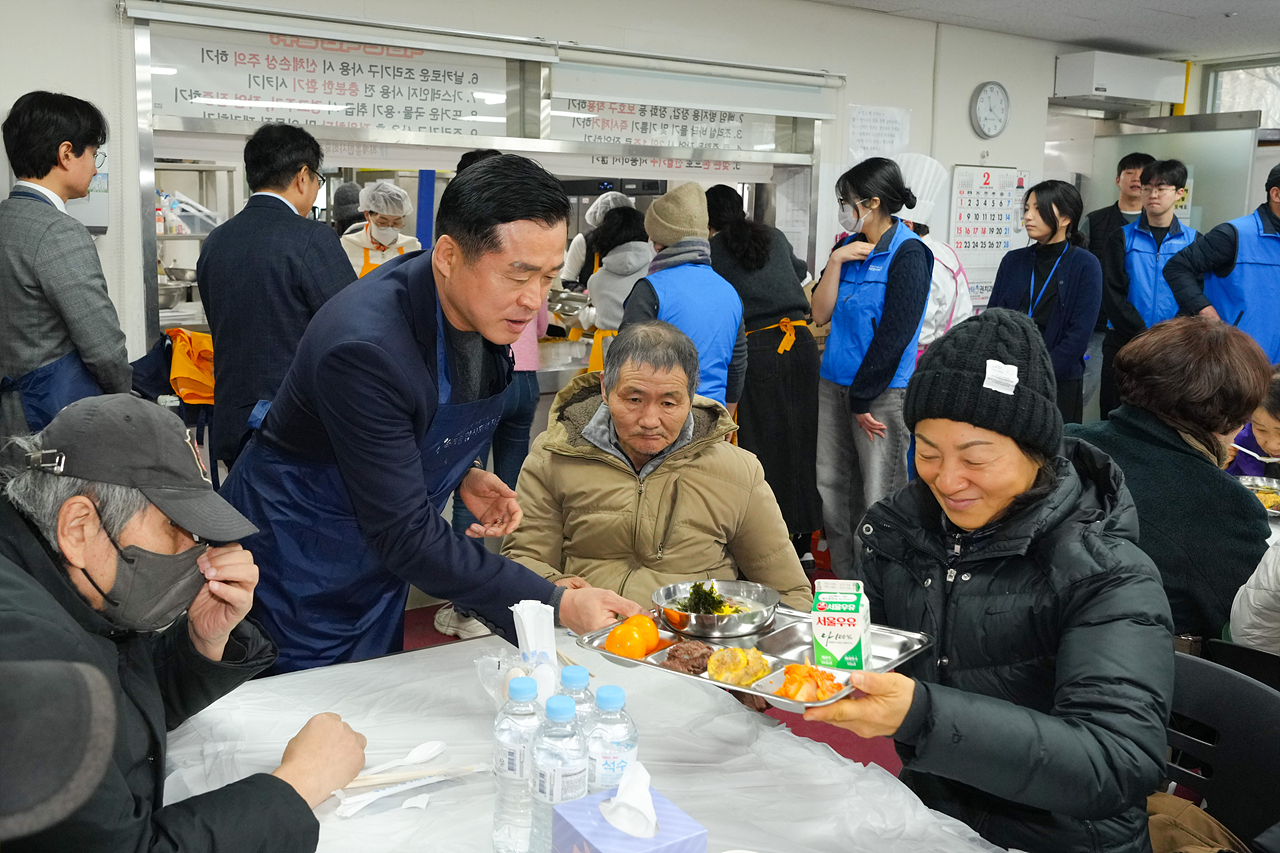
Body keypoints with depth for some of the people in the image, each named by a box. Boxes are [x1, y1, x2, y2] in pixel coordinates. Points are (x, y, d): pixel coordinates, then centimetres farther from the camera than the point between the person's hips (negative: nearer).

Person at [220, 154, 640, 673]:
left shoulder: (489, 311, -9)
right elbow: (407, 537, -33)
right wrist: (555, 605, -35)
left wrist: (461, 476, -7)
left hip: (375, 564, 7)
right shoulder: (364, 348, -34)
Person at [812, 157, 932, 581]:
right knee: (831, 489, 11)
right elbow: (821, 314, 8)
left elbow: (895, 334, -14)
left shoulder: (907, 254, -9)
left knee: (878, 499, -4)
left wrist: (862, 399, -13)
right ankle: (845, 582, 24)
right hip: (835, 383, 8)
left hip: (882, 391, -7)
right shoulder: (851, 247, 12)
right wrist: (835, 263, -5)